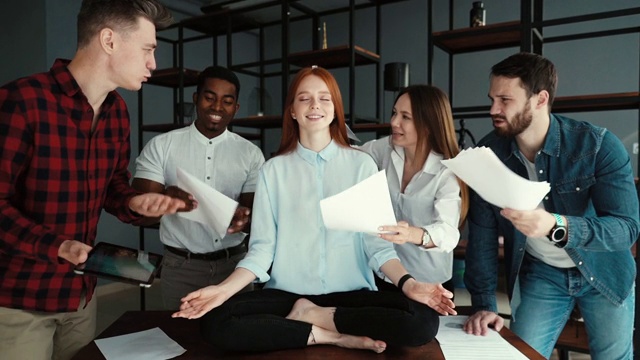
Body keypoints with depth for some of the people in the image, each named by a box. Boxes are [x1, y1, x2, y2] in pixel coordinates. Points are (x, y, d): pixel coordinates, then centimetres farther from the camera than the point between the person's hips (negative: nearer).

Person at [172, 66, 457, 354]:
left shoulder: (362, 164, 3)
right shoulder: (273, 170, 4)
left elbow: (376, 240, -2)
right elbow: (261, 247, 0)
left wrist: (408, 283, -19)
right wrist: (225, 288, -16)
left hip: (351, 294, 0)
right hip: (287, 294, 0)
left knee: (423, 321, -26)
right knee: (216, 322, -25)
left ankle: (308, 316, -9)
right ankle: (333, 336, -12)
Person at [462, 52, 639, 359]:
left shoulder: (599, 145, -22)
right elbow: (482, 233, -13)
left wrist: (557, 226, -46)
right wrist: (484, 305, -16)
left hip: (604, 271, -1)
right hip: (541, 274, 1)